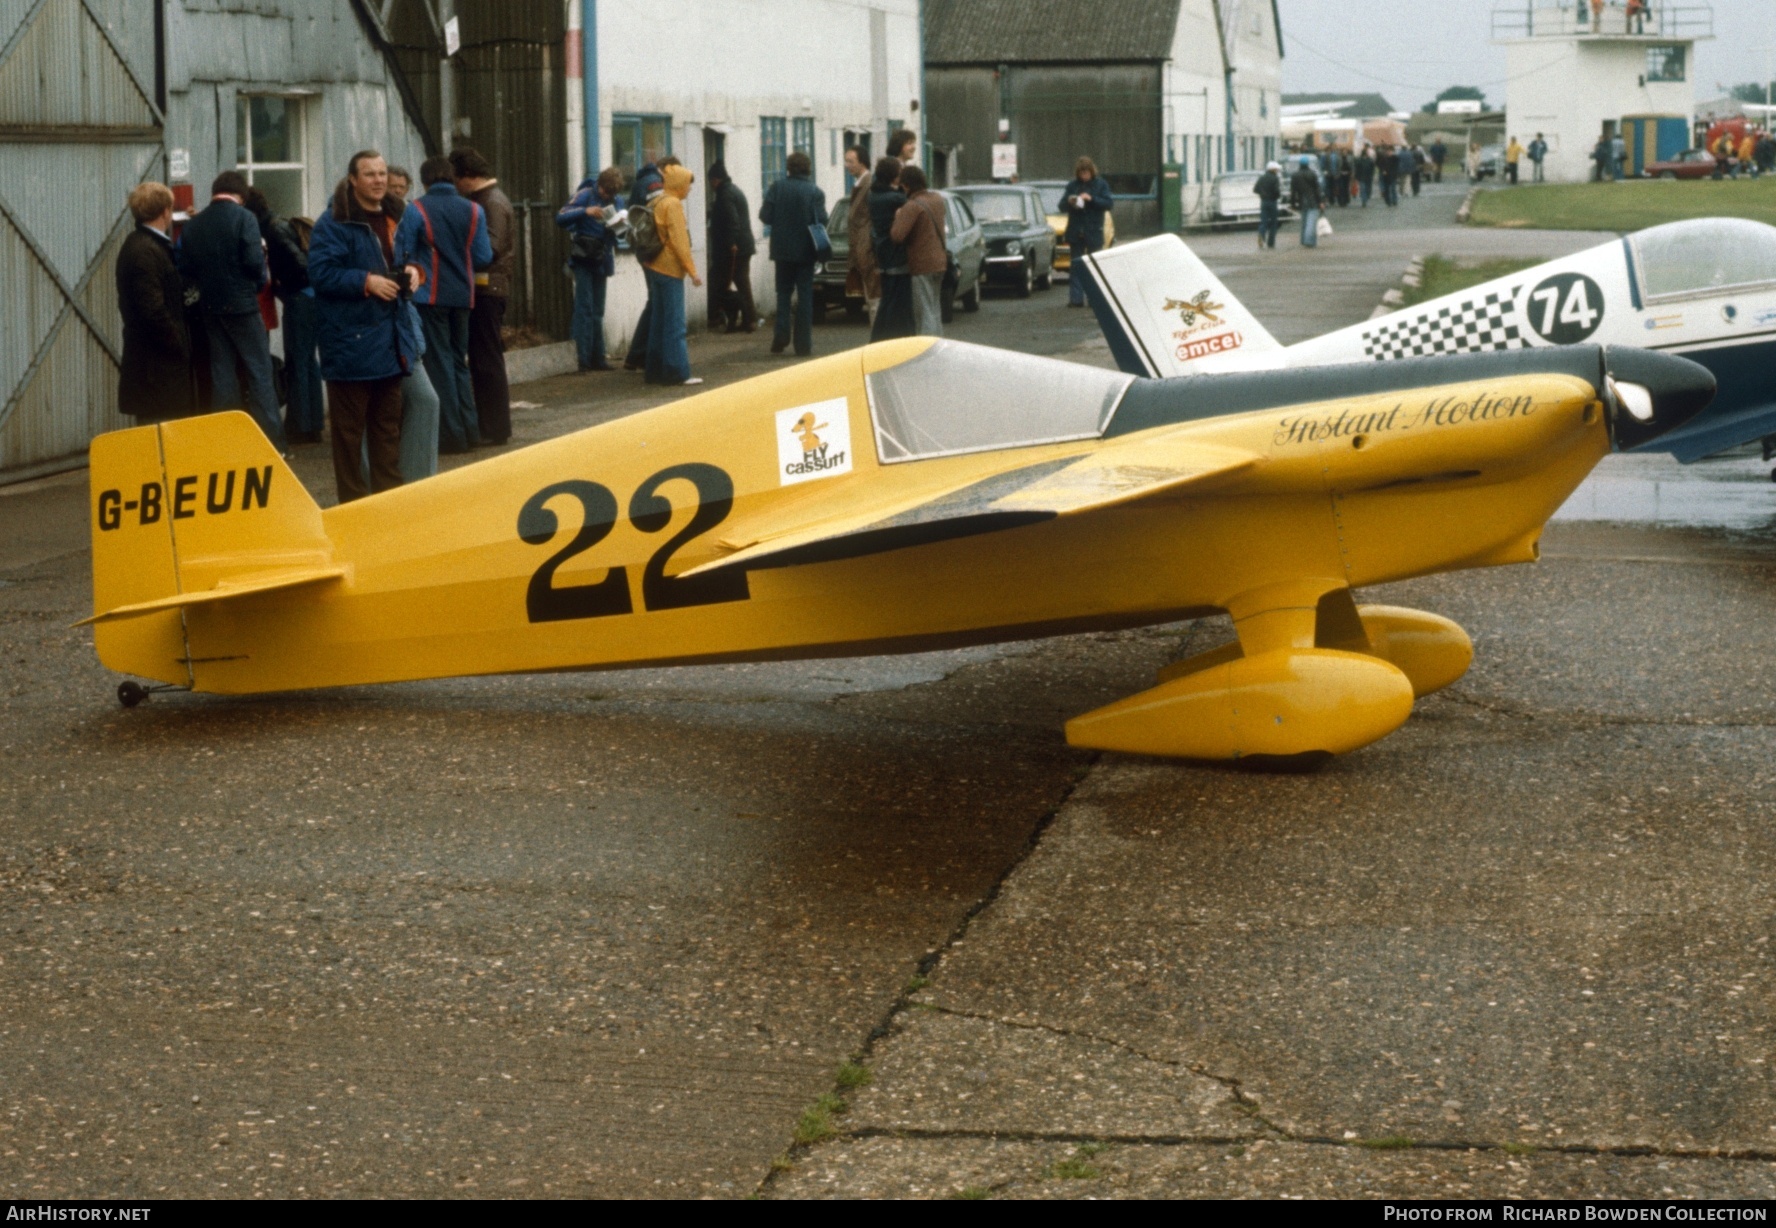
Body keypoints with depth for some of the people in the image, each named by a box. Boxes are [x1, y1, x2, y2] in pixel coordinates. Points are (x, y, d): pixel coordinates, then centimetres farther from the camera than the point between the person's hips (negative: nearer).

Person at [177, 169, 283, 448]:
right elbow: (254, 261, -17)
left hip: (210, 307, 5)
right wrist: (261, 279, 2)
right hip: (242, 304, -5)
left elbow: (186, 267, 2)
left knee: (222, 375, 11)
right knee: (259, 373, 0)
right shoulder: (243, 218, -10)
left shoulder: (193, 225, 4)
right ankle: (271, 442, -3)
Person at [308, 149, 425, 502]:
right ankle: (353, 500, 5)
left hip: (392, 338, 7)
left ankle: (389, 493, 23)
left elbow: (415, 254, 25)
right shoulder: (334, 223, -12)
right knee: (349, 426, -1)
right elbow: (320, 273, -17)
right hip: (350, 338, -7)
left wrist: (414, 270, 2)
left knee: (388, 422, 15)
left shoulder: (402, 218, 11)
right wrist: (366, 281, -23)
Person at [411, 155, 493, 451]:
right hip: (462, 296, 3)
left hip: (430, 296, -3)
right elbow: (484, 257, -1)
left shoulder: (416, 210, -9)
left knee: (439, 363, 3)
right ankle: (470, 430, 15)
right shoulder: (473, 211, -1)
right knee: (459, 361, 16)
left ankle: (451, 434, 2)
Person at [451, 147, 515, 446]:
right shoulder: (483, 200, 17)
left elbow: (491, 247, -22)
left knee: (487, 360, -5)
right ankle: (489, 425, 17)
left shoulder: (493, 203, -12)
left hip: (488, 289, -9)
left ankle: (496, 429, -1)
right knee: (482, 359, 12)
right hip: (481, 289, 9)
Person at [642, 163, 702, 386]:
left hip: (655, 267, 9)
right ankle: (677, 372, -8)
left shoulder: (657, 202, 13)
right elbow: (679, 240, -18)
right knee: (674, 323, -7)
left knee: (658, 321, 13)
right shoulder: (673, 204, -14)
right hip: (670, 269, -9)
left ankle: (656, 371, 17)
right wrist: (692, 270, -16)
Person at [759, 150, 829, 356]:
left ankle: (781, 335, 1)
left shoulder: (776, 188, -7)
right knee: (805, 295, 5)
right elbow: (821, 221, -12)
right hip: (805, 250, -1)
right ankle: (803, 344, 2)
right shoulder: (815, 192, -10)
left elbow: (765, 216, -8)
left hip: (782, 248, 1)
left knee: (783, 293, 15)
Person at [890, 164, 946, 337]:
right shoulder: (937, 199, 7)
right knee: (934, 311, 17)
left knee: (924, 314, -6)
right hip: (939, 262, 8)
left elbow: (897, 235, -26)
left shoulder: (912, 206, -18)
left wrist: (897, 217, -8)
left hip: (922, 265, -8)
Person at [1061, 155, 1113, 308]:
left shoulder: (1101, 185, 1)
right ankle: (1076, 298, 0)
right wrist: (1069, 202, -15)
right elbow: (1062, 207, 7)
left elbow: (1110, 204, -7)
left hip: (1094, 232, -2)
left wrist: (1092, 199, -18)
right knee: (1076, 267, 1)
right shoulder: (1072, 186, 7)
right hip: (1076, 232, 2)